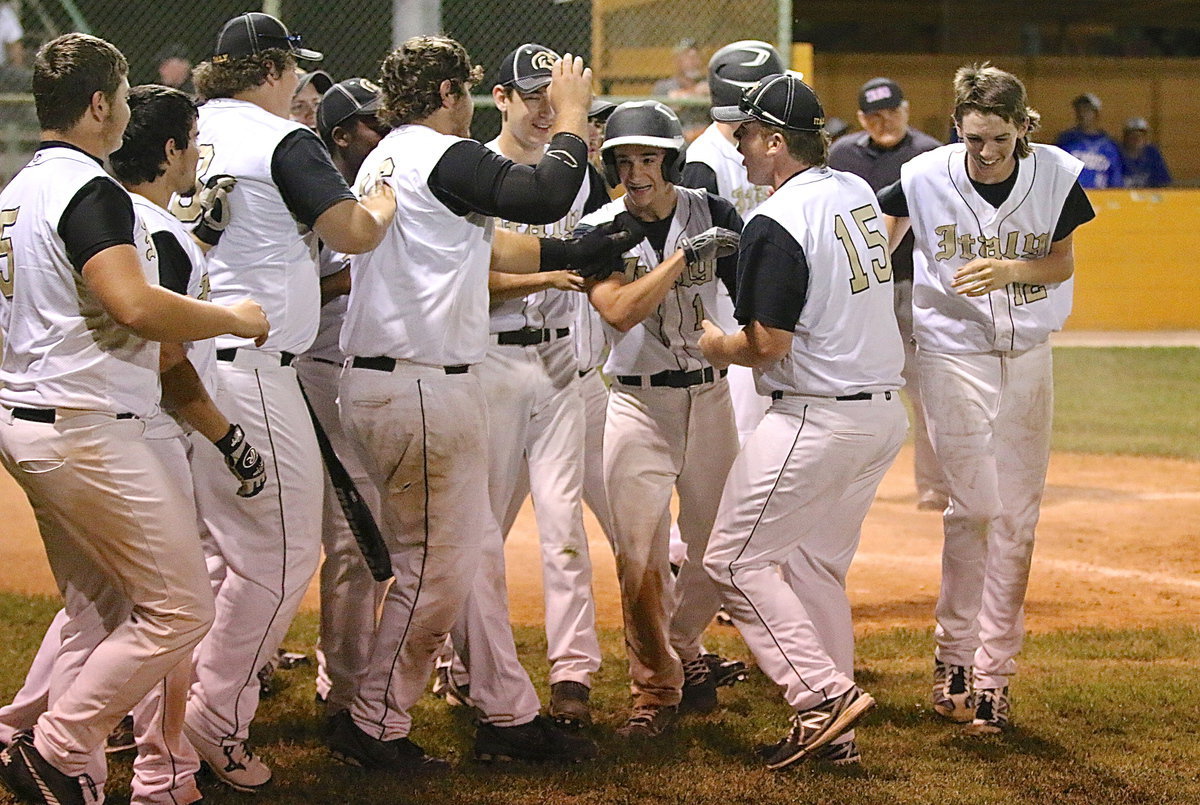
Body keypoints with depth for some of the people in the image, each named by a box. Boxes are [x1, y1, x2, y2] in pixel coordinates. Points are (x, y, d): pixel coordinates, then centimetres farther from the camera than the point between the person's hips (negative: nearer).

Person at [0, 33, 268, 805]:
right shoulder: (92, 192, -15)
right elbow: (135, 306, -28)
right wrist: (234, 319, -13)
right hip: (88, 427, -10)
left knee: (99, 612, 17)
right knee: (181, 609, -5)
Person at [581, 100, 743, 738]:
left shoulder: (711, 215, -1)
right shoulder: (600, 231, -6)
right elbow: (619, 312, -21)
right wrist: (683, 257, -26)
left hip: (709, 397, 2)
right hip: (638, 404, -2)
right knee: (640, 561, -9)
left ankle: (682, 648, 35)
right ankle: (656, 687, 8)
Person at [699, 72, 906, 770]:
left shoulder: (777, 222, -17)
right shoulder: (858, 192, 9)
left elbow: (767, 345, -18)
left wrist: (714, 345, 2)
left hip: (819, 417, -9)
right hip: (885, 412, 9)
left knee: (736, 559, 0)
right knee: (817, 566, 16)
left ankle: (825, 694, -8)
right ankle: (833, 733, 16)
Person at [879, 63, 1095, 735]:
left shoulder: (1056, 174, -10)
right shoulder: (926, 177, -13)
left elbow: (1062, 263, -2)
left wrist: (1008, 270, -21)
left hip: (1029, 353, 2)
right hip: (954, 348, -2)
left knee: (1017, 515, 2)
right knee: (975, 506, -8)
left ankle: (992, 674, 8)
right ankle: (955, 654, 7)